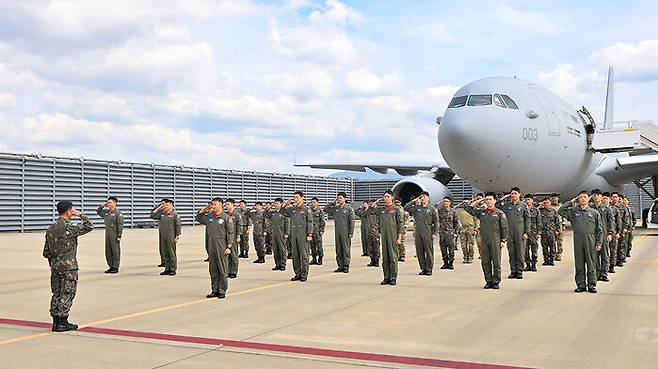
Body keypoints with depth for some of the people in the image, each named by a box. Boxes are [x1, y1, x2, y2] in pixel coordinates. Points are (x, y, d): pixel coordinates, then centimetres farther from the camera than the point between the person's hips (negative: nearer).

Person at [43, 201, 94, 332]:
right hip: (68, 267, -8)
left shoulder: (50, 229, 9)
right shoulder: (69, 227, -15)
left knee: (57, 294, 11)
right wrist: (80, 215, -3)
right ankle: (62, 322, 0)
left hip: (55, 266, 8)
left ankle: (56, 321, 15)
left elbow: (46, 252, 13)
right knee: (67, 294, -1)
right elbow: (89, 227, -14)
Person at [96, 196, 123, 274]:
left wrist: (119, 236, -17)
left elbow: (120, 225, -12)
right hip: (107, 234, 8)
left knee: (115, 252, -3)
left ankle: (115, 268, 2)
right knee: (108, 252, 10)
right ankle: (111, 267, 18)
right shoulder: (106, 212, 13)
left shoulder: (118, 213, -8)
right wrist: (102, 206, 12)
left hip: (115, 236, -8)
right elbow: (98, 211, 31)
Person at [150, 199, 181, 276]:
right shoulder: (162, 214, 11)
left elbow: (178, 226, -5)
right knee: (164, 253, 8)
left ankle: (173, 269, 6)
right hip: (163, 237, 6)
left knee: (172, 253, -1)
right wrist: (157, 207, 8)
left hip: (171, 237, -6)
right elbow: (152, 216, 15)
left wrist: (177, 236, -10)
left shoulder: (174, 214, -4)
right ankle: (167, 269, 16)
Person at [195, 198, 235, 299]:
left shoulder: (226, 218, -6)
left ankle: (222, 291, 6)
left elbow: (231, 233, -7)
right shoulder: (209, 217, 10)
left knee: (223, 270, 0)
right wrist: (204, 209, 10)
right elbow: (198, 218, 24)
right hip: (211, 246, 6)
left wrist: (229, 247, -12)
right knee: (213, 270, 10)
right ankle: (214, 290, 18)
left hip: (222, 247, -6)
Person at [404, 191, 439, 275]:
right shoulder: (416, 208, 12)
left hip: (428, 234, -3)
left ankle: (429, 269, 4)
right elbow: (406, 208, 5)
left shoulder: (432, 209, 5)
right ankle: (423, 268, 13)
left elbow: (436, 222, 3)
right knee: (419, 252, 5)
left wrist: (435, 233, -6)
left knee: (429, 252, -2)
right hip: (417, 233, 3)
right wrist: (414, 201, 4)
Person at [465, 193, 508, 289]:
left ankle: (496, 281, 6)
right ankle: (488, 281, 12)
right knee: (485, 262, 5)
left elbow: (504, 228, 2)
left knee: (496, 262, -1)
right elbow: (468, 207, 10)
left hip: (495, 241, -3)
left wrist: (503, 240, -4)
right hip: (484, 241, 3)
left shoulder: (500, 213, 2)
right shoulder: (481, 212, 10)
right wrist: (478, 201, 8)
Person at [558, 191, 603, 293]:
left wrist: (599, 243, 0)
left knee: (591, 263, 1)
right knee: (579, 264, 4)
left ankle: (592, 284, 7)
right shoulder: (573, 211, 10)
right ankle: (581, 284, 11)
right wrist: (571, 202, 3)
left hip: (590, 240, -1)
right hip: (578, 240, 1)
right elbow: (560, 211, -2)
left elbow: (599, 230, 7)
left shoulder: (594, 213, 7)